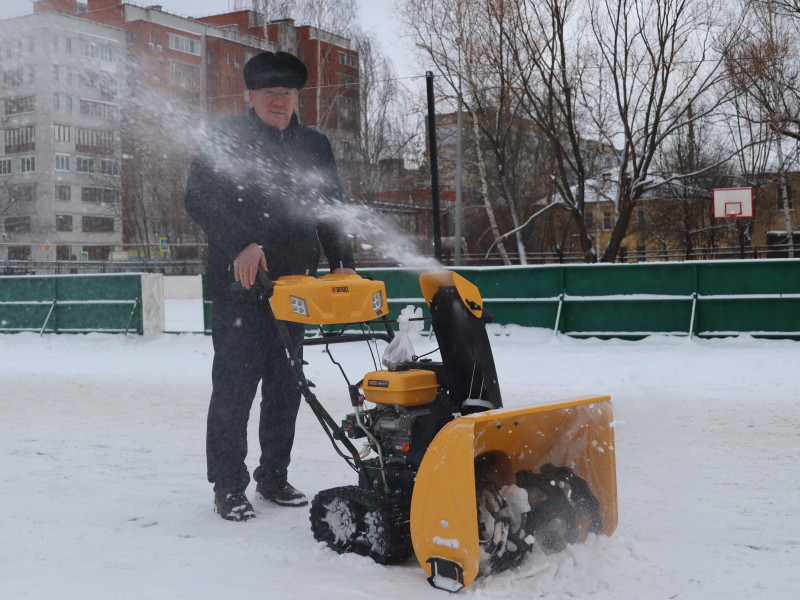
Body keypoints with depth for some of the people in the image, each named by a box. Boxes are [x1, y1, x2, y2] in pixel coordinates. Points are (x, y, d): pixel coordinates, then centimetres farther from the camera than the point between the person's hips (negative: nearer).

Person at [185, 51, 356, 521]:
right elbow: (200, 201, -7)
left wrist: (343, 264, 3)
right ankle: (229, 486, 5)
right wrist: (241, 245, -19)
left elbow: (332, 213, 16)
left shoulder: (315, 146, 16)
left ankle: (274, 476, 22)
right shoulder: (225, 138, 1)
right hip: (240, 287, -5)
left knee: (285, 388, 10)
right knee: (235, 386, -5)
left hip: (294, 288, 5)